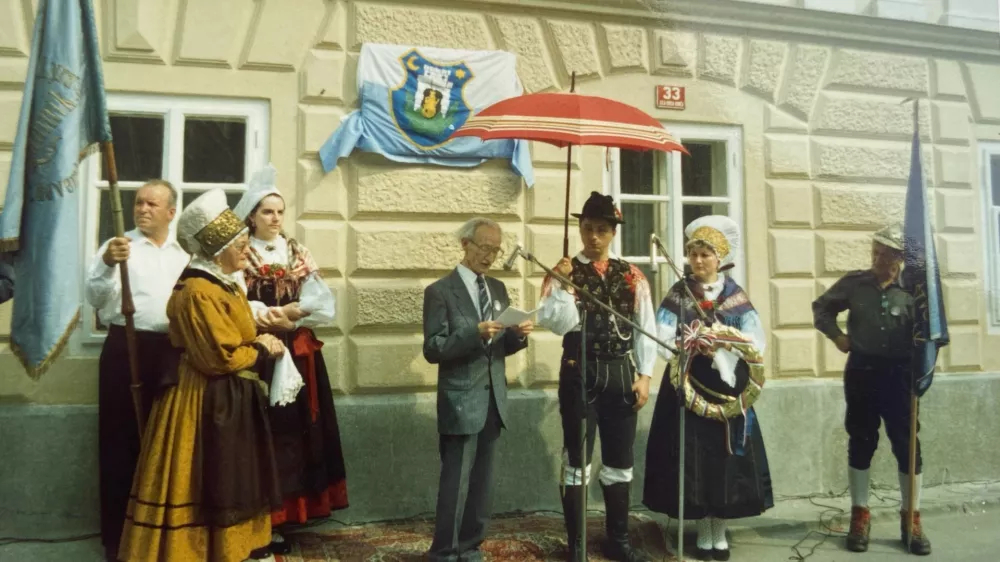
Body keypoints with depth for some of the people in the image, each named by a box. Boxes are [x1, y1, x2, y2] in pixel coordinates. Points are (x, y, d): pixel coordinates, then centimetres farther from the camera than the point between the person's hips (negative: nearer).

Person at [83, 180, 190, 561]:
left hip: (174, 351, 4)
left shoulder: (185, 252, 14)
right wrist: (107, 264, -28)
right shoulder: (117, 246, 1)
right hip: (126, 349, -4)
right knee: (121, 440, 1)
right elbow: (94, 297, -12)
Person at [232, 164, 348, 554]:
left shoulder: (299, 255, 12)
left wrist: (289, 313, -11)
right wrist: (274, 317, -16)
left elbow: (326, 307, 2)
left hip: (297, 355, 4)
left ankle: (278, 520, 15)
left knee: (292, 432, 5)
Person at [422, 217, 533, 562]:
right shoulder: (440, 291, -7)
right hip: (461, 401, -6)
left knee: (483, 482, 13)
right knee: (456, 483, 2)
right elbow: (433, 350, -14)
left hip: (493, 400, 6)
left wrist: (518, 335, -7)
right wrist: (475, 333, -26)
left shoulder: (498, 289, 12)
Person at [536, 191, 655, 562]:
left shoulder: (632, 276, 5)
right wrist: (563, 285, -26)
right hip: (579, 374, -3)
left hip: (621, 374, 3)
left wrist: (643, 376, 0)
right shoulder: (563, 273, -3)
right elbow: (558, 324, -15)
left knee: (620, 460, 13)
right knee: (577, 459, 4)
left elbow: (646, 330, 6)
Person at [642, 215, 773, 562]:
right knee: (693, 457, 2)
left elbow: (756, 344, -7)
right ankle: (703, 531, 17)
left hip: (726, 387, 1)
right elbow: (663, 342, -8)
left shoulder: (736, 296, 2)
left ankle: (720, 532, 18)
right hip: (688, 387, 0)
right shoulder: (678, 295, 1)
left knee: (725, 456, 3)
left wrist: (720, 344, -19)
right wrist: (695, 347, -20)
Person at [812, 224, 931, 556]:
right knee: (861, 444, 9)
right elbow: (821, 308, 13)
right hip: (862, 371, 1)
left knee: (907, 446, 4)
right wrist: (836, 336, 3)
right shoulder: (854, 283, 1)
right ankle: (860, 516, 21)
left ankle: (911, 519, 19)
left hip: (899, 374, -1)